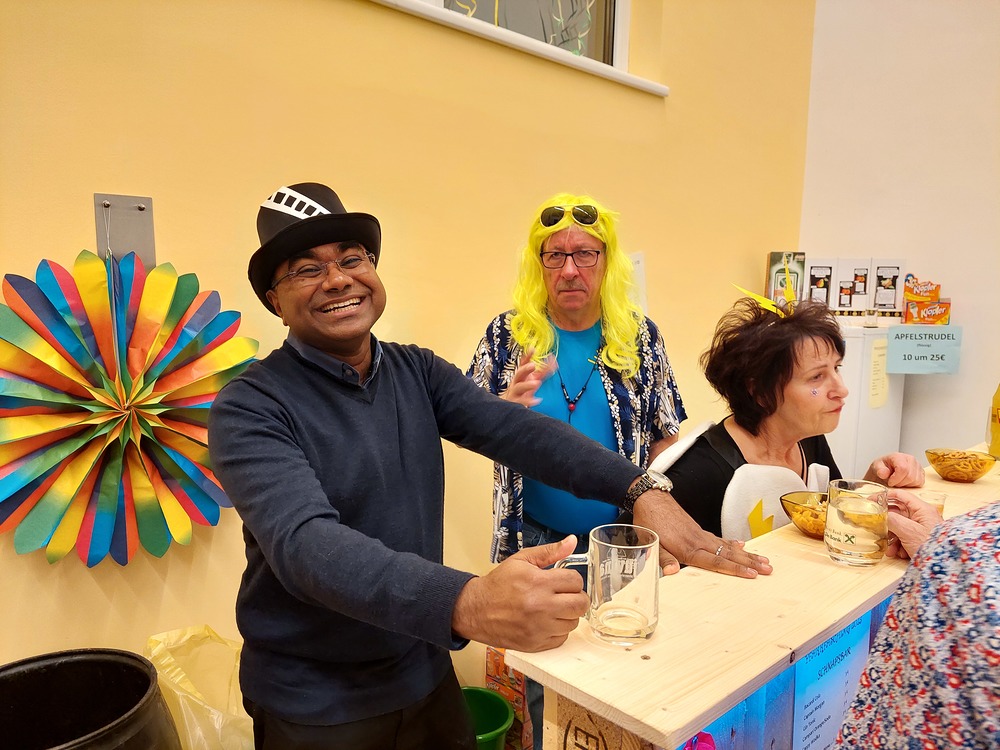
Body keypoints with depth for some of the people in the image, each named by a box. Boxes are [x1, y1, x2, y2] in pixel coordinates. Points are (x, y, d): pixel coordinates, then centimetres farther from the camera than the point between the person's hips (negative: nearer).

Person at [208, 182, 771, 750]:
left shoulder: (417, 372, -2)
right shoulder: (250, 408, -17)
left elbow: (514, 429, -14)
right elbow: (306, 543, -32)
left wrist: (641, 489, -28)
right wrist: (468, 604, -47)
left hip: (427, 674, 4)